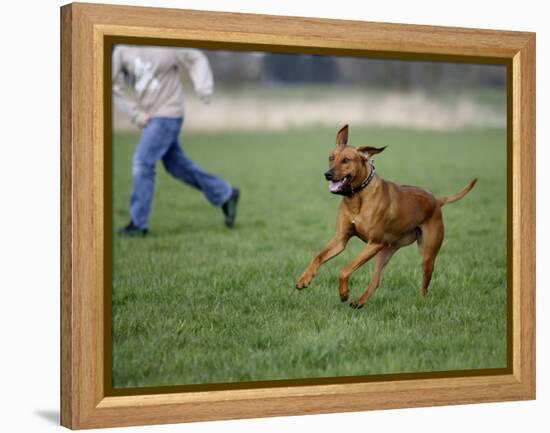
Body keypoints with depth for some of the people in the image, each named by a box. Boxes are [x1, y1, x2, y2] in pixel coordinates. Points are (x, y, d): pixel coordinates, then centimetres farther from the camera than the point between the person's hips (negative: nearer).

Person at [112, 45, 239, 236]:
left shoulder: (166, 47, -14)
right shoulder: (121, 50, 0)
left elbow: (196, 59, -4)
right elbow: (118, 84, 9)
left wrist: (203, 87, -19)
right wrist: (136, 113, 0)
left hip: (167, 115, -7)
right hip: (148, 117, 7)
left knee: (142, 163, -14)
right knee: (177, 166, 14)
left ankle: (138, 223, -5)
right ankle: (225, 195, 29)